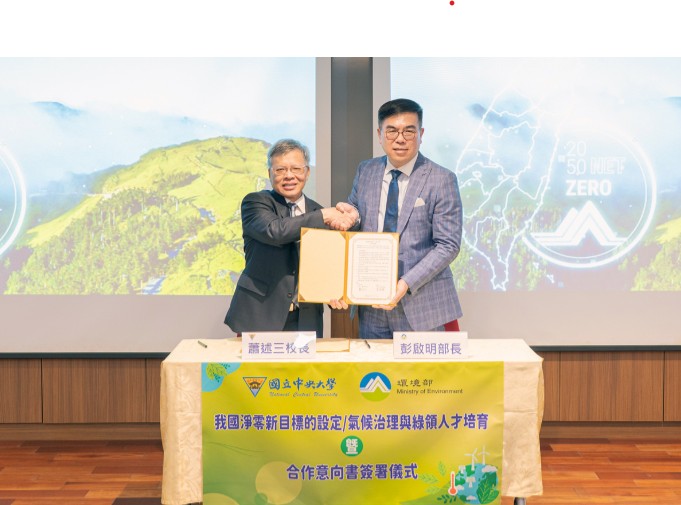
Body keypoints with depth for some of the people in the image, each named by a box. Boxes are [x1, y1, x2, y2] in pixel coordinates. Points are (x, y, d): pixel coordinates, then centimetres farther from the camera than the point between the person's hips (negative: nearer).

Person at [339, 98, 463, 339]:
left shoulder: (442, 180, -6)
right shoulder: (365, 172, 7)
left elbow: (448, 245, -9)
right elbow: (354, 218, 19)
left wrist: (407, 283, -19)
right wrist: (347, 212, -6)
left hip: (420, 303, -4)